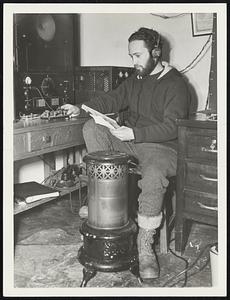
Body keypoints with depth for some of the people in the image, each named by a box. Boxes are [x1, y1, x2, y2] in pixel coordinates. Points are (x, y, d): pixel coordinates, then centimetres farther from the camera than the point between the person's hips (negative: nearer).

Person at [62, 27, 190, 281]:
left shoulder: (175, 84, -8)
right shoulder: (135, 79, 15)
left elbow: (172, 127, -17)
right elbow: (111, 100, 11)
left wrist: (135, 133, -27)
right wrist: (81, 108, -5)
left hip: (162, 148, -7)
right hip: (131, 140, 7)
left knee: (153, 176, -38)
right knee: (92, 128, -11)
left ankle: (145, 247, -22)